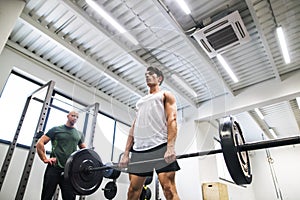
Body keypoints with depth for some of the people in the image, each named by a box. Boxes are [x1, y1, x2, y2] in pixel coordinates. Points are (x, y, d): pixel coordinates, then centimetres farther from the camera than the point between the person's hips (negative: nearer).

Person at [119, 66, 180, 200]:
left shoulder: (166, 95, 13)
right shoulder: (140, 101, 29)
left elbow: (172, 120, -3)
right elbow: (134, 127, 21)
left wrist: (170, 147, -19)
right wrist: (126, 153, 11)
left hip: (160, 146, -5)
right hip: (138, 150, 6)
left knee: (169, 189, -12)